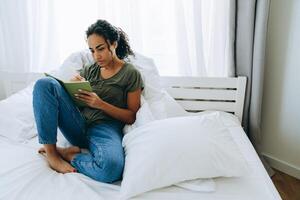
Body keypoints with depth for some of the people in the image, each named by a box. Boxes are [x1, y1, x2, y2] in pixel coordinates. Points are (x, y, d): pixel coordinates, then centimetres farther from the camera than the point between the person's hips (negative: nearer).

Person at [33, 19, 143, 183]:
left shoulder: (131, 73, 3)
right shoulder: (89, 70, 17)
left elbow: (132, 117, -1)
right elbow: (75, 100, 18)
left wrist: (101, 104, -13)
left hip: (106, 128, -4)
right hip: (79, 125, 4)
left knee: (111, 166, -39)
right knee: (45, 83, -16)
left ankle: (66, 154, -9)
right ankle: (51, 153, -15)